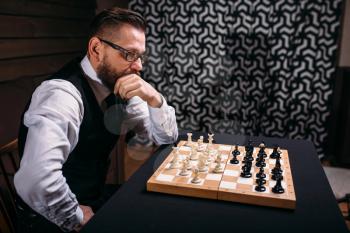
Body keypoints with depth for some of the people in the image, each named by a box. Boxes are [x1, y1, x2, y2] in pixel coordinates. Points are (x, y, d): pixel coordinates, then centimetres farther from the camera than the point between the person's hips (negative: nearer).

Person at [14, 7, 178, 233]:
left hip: (95, 201, 7)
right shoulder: (63, 92, -26)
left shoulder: (118, 87, -3)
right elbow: (36, 180, -38)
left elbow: (166, 137, 3)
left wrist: (154, 98, -15)